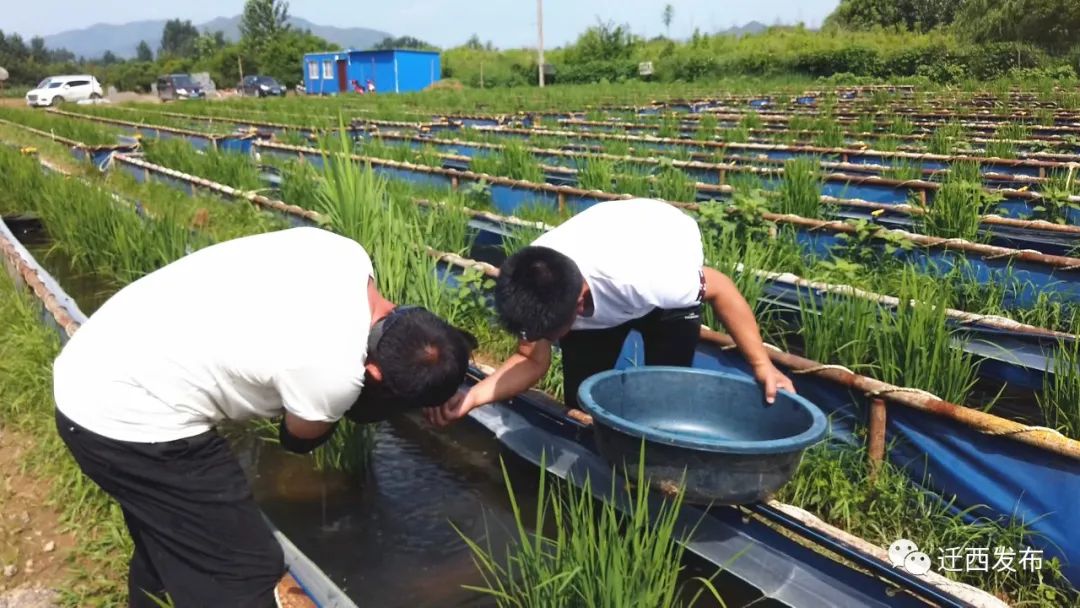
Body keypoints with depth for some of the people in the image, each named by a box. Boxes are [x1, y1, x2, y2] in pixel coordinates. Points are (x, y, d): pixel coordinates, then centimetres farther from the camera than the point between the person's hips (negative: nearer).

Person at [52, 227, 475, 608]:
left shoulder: (350, 256, -8)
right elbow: (299, 439, -3)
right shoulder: (334, 372, -28)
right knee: (243, 572, 1)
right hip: (126, 419, -9)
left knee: (166, 550, 27)